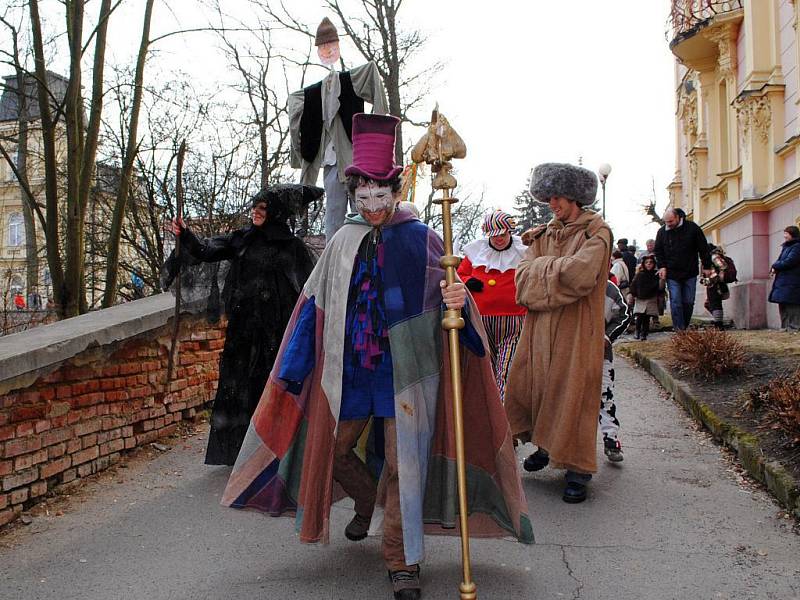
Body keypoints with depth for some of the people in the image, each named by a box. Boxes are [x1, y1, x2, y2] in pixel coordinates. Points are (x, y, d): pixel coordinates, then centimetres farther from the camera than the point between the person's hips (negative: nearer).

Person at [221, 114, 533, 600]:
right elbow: (315, 305, 8)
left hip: (405, 371, -4)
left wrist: (458, 301, -33)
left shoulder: (421, 240, -4)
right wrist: (291, 372, 7)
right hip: (348, 371, 4)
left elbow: (444, 300, -7)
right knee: (332, 450, 14)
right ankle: (371, 505, 44)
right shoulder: (344, 241, 5)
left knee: (402, 463, 1)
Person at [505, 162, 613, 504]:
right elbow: (524, 276, 4)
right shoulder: (543, 235, 15)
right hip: (539, 327, 6)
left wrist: (543, 266, -5)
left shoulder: (596, 232, -3)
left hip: (576, 330, -6)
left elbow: (579, 273, -20)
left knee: (572, 396, -3)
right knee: (527, 386, 9)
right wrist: (557, 269, -11)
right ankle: (545, 445, 32)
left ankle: (577, 470, 10)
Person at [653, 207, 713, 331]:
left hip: (690, 274, 0)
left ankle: (684, 327, 18)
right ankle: (679, 330, -5)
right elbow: (658, 251, 13)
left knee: (688, 302, 5)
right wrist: (661, 266, -1)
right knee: (675, 303, -7)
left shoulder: (692, 228, -3)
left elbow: (703, 249, 3)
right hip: (672, 275, 0)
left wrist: (707, 267, 3)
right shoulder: (662, 231, 2)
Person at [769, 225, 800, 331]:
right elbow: (780, 261, 20)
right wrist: (775, 267, -2)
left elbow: (789, 262, -17)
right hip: (782, 282, 10)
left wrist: (775, 266, -4)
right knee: (783, 306, 10)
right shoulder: (786, 247, 20)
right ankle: (785, 327, 15)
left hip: (791, 283, -10)